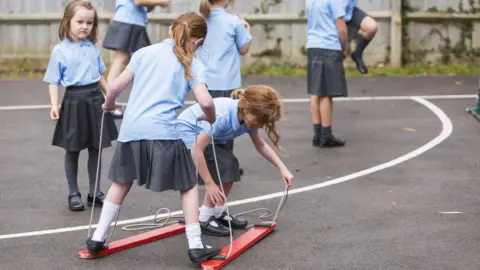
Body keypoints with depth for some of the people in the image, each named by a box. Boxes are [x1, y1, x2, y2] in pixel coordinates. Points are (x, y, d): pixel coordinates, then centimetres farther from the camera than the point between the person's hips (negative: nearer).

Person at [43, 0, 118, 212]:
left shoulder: (93, 47, 6)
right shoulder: (60, 51, -7)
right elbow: (53, 82, -5)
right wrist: (54, 105, -16)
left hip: (95, 99, 4)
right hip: (74, 101, -4)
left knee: (95, 148, 9)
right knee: (72, 150, 6)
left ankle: (94, 192, 20)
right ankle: (73, 194, 16)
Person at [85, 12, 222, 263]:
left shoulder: (145, 52, 15)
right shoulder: (193, 65, 7)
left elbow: (115, 86, 12)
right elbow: (205, 102, -6)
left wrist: (108, 105, 33)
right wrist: (210, 119, 16)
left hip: (131, 130, 3)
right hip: (164, 133, -3)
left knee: (121, 183, 23)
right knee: (188, 186, 15)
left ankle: (97, 238, 26)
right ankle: (195, 246, 11)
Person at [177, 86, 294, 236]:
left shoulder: (248, 116, -13)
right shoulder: (222, 116, -38)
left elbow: (261, 145, 4)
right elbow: (196, 149, -37)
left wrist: (282, 168, -6)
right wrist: (209, 183, -34)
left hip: (204, 133, 8)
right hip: (187, 132, -8)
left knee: (230, 166, -1)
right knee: (224, 167, -18)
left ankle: (218, 213, 17)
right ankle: (204, 219, -8)